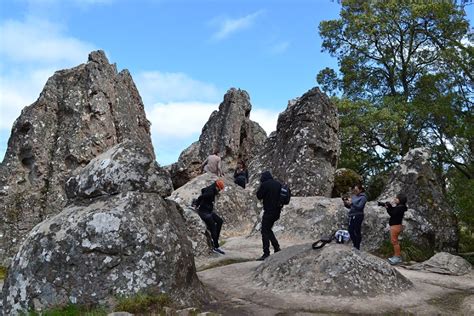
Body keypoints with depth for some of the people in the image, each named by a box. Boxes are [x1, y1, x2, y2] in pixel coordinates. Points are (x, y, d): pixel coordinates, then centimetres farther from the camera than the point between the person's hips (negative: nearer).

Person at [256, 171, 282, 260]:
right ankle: (277, 248, 17)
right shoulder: (278, 184, 9)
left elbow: (259, 196, -6)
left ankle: (266, 254, -5)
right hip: (277, 211, 8)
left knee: (265, 231, -2)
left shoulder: (265, 184, -13)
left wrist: (260, 186, 4)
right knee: (268, 230, 21)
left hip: (269, 211, -8)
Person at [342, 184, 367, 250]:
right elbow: (349, 206, 17)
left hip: (358, 216, -7)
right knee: (350, 230, 8)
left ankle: (357, 247, 7)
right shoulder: (353, 196, 13)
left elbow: (359, 207, -17)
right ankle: (354, 244, 23)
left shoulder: (363, 197, -6)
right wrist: (346, 203, -3)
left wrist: (351, 203, -25)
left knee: (357, 231, -2)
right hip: (351, 215, 7)